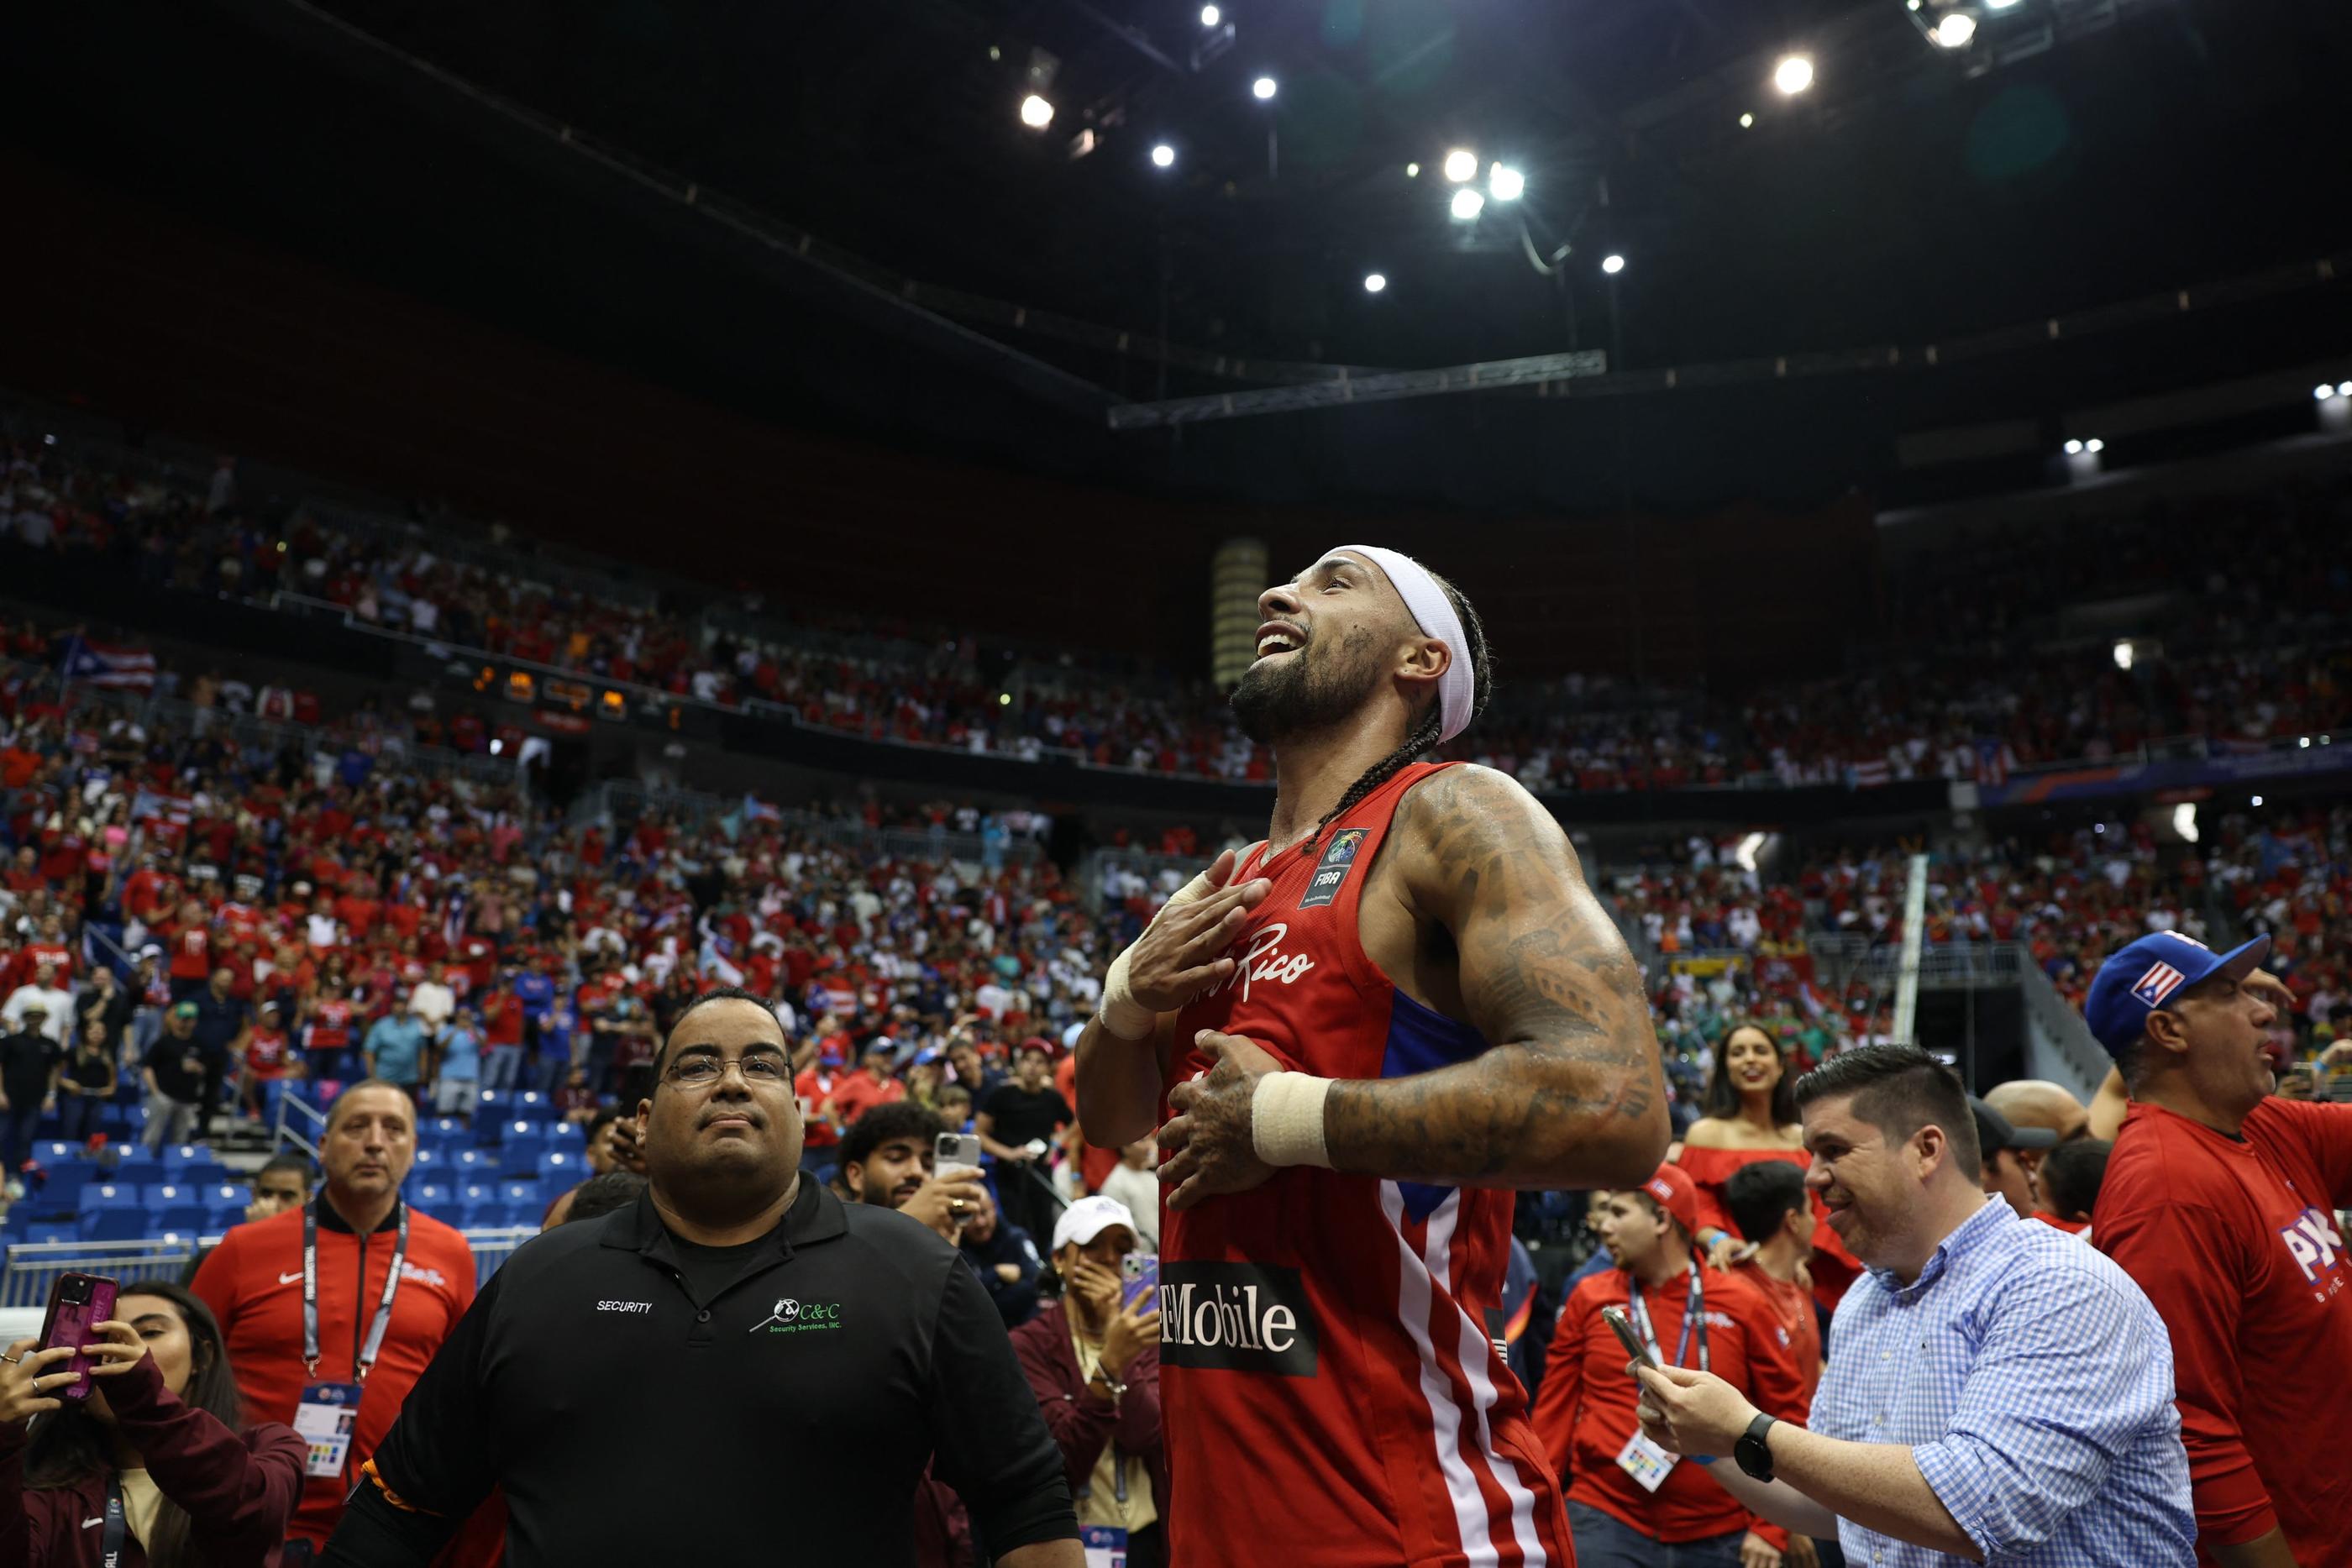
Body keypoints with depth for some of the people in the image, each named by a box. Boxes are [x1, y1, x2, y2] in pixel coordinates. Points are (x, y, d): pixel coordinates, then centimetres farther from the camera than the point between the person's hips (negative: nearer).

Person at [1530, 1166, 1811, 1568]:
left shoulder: (1743, 1305, 0)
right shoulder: (1589, 1299, 2)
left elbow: (1787, 1413, 4)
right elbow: (1555, 1411, 5)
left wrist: (1770, 1527, 1)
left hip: (1718, 1534, 0)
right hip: (1605, 1522, 0)